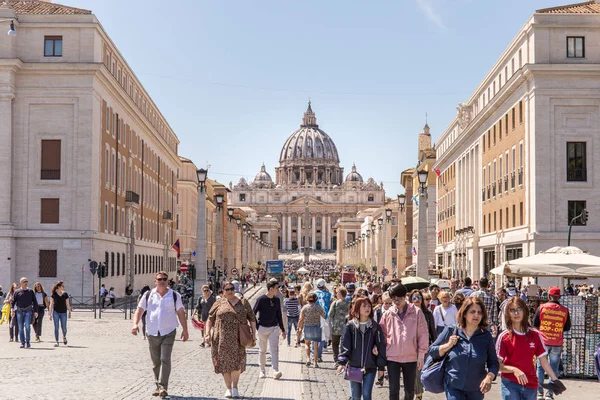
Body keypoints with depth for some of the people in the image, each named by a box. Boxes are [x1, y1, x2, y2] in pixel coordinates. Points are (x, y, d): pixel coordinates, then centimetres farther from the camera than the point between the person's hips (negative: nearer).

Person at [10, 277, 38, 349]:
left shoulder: (30, 291, 8)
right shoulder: (17, 292, 5)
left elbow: (35, 302, 11)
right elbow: (12, 301, 5)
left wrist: (35, 311, 4)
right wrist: (12, 310, -8)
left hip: (28, 311, -1)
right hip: (19, 311, 1)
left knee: (27, 326, -14)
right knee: (20, 328, 3)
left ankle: (28, 341, -2)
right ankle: (22, 343, 11)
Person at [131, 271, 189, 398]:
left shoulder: (175, 296, 3)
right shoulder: (148, 295, 6)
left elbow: (181, 313, 5)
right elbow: (139, 310, 6)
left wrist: (185, 330, 1)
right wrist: (135, 324, -11)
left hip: (168, 333, -3)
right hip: (152, 333, 3)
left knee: (165, 360, -14)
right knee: (156, 362, 9)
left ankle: (163, 387, -15)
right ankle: (158, 386, 19)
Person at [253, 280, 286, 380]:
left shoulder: (277, 300, 6)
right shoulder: (261, 299, -9)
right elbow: (253, 314, -5)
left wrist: (283, 330, 15)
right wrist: (257, 327, -7)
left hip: (274, 328, 3)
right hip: (262, 328, -2)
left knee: (274, 349, -11)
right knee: (262, 350, 8)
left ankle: (276, 371, -19)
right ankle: (262, 371, 21)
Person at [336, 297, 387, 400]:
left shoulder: (375, 327, 0)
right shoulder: (350, 326, -1)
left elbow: (381, 346, 2)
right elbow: (345, 346, -5)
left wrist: (381, 366, -1)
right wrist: (342, 362, -18)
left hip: (370, 368, -1)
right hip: (354, 367, 1)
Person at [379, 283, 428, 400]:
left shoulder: (416, 312, -3)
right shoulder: (387, 314, 2)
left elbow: (423, 335, -2)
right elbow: (382, 334, 9)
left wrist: (421, 355, -4)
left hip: (411, 357, 0)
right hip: (392, 357, 1)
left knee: (410, 390, 12)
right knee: (394, 390, 0)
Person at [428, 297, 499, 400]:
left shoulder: (486, 336, -3)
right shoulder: (451, 331, -4)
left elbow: (493, 363, 0)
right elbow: (432, 351, 2)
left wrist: (489, 378, -19)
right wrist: (448, 345, -14)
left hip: (476, 389, 2)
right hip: (453, 386, -2)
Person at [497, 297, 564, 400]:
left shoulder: (535, 335, 3)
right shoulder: (504, 337, -4)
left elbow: (543, 360, 7)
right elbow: (497, 364, -6)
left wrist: (555, 380, 0)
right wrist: (514, 370, -21)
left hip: (530, 384, 3)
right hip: (510, 384, -3)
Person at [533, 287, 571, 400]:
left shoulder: (542, 307, -4)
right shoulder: (565, 310, -2)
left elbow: (535, 325, 0)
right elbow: (567, 328, 5)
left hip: (543, 342, 0)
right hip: (557, 344, 0)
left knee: (540, 367, 10)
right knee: (554, 369, 8)